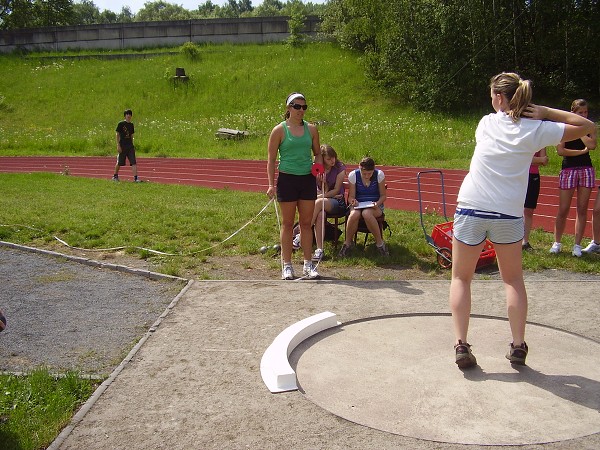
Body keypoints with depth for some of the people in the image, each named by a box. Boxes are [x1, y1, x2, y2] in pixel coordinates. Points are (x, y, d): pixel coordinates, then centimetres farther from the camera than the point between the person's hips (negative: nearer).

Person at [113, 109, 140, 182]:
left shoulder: (131, 124, 11)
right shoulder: (121, 124, -5)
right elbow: (117, 134, -6)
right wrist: (118, 145, -13)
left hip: (130, 146, 4)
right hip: (122, 146, -4)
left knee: (133, 162, -7)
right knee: (119, 162, 7)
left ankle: (135, 178, -10)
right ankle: (115, 176, 27)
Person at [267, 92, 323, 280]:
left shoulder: (311, 129, 7)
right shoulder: (279, 130, -3)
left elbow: (318, 153, 17)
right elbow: (271, 160, -2)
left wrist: (318, 166, -5)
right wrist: (271, 184, -10)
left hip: (308, 180, 3)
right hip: (287, 180, -3)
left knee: (306, 223, 7)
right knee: (287, 223, 4)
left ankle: (308, 264, 15)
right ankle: (287, 265, 13)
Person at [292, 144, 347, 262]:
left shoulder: (340, 168, -4)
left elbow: (336, 190, -6)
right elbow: (324, 192, -1)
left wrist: (322, 195, -17)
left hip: (338, 203, -2)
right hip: (324, 200, 2)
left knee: (319, 202, -36)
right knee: (320, 214, -36)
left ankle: (301, 236, -34)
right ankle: (319, 249, -37)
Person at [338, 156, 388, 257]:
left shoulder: (379, 175, -8)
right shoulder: (353, 175, -7)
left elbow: (383, 195, 1)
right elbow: (351, 196, 0)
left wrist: (377, 203, -20)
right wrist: (353, 201, -24)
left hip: (375, 205, -1)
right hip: (358, 204, 1)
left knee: (366, 214, -38)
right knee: (354, 214, -35)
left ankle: (380, 243, -20)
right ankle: (347, 243, -11)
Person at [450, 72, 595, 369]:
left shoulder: (486, 123, 4)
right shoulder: (535, 130, -1)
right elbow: (587, 126, 6)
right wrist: (545, 112, 0)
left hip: (471, 210, 0)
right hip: (508, 215, 0)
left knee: (461, 278, 12)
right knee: (513, 279, 18)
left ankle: (461, 345, 2)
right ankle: (518, 346, 16)